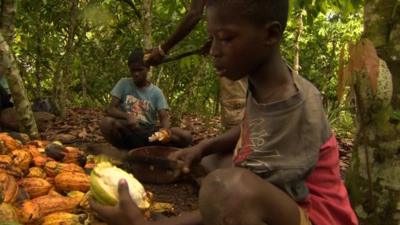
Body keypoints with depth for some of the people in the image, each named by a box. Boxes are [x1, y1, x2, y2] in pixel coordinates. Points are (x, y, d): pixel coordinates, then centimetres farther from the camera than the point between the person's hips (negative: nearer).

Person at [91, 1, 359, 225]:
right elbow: (252, 131, 18)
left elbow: (234, 196, -27)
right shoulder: (266, 84, -3)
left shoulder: (294, 115, -29)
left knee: (224, 186, -36)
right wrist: (203, 148, 2)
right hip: (286, 203, 9)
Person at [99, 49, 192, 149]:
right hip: (128, 132, -1)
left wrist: (166, 130, -31)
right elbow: (110, 110, -6)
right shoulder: (124, 84, 2)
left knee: (186, 136, -20)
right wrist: (127, 116, -28)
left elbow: (164, 117, -6)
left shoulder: (156, 92, 4)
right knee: (106, 122, -34)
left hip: (148, 133, 2)